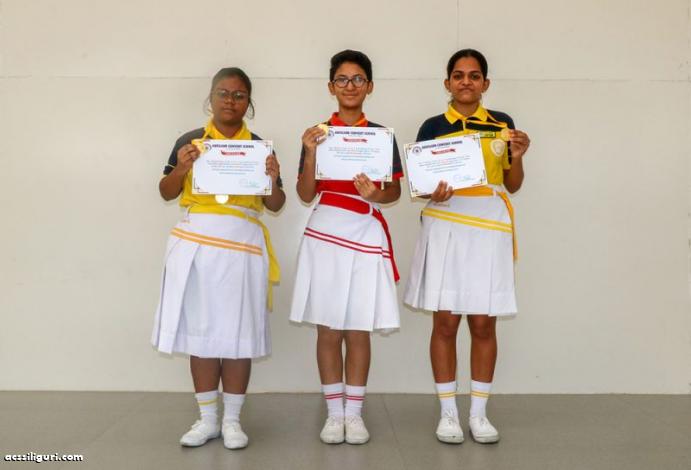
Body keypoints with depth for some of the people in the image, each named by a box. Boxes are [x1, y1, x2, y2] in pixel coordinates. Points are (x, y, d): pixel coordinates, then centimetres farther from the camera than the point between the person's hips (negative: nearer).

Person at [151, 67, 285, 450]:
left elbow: (275, 205, 7)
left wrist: (272, 181, -14)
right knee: (200, 330, 3)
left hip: (242, 244, 0)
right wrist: (181, 167, -11)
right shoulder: (190, 141, 7)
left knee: (237, 333, 1)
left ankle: (232, 420, 14)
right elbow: (166, 193, 8)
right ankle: (207, 418, 16)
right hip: (196, 242, 1)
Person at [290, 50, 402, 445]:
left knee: (359, 331, 5)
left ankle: (354, 413, 18)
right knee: (328, 330, 4)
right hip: (325, 234, 0)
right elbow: (306, 195, 0)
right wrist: (311, 153, -14)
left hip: (365, 235, 0)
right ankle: (334, 413, 17)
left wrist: (374, 194, -18)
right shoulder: (317, 134, 4)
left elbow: (395, 191, 4)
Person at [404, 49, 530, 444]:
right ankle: (448, 413, 13)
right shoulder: (432, 127, 5)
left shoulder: (502, 124, 8)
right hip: (446, 226, -1)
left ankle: (479, 413, 17)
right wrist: (433, 193, -14)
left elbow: (512, 186, 10)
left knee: (484, 323, 3)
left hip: (489, 228, 1)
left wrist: (517, 157, -8)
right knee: (445, 322, 0)